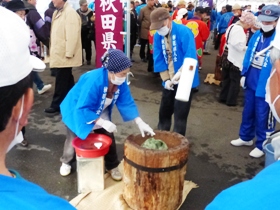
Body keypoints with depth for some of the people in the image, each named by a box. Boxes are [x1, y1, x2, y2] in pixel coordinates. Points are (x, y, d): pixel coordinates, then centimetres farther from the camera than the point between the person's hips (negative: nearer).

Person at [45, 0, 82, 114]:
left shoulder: (70, 12, -14)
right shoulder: (57, 12, 15)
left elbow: (72, 35, -19)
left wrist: (68, 53, -20)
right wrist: (52, 50, 16)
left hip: (64, 55, -9)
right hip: (59, 53, 9)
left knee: (61, 81, -2)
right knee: (66, 80, 15)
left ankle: (57, 105, 6)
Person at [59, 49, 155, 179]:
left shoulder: (120, 82, -21)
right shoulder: (94, 81, -41)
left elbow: (126, 103, -14)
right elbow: (83, 109, -38)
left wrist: (140, 122, -21)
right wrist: (102, 123, -41)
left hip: (99, 113, 5)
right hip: (77, 110, -5)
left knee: (108, 137, 0)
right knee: (74, 139, 11)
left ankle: (112, 166, 20)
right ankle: (66, 162, 38)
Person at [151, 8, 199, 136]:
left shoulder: (184, 32, -16)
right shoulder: (157, 36, 0)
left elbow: (190, 56, -23)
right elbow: (158, 60, 1)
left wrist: (180, 73, -32)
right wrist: (166, 79, -7)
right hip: (169, 81, 6)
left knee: (180, 112, 1)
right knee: (164, 110, 17)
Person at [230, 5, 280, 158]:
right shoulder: (256, 35, 5)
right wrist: (244, 74, 12)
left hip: (266, 86, -6)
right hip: (251, 82, 6)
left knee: (263, 117, 6)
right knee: (248, 112, 20)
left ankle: (261, 145, 24)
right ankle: (245, 137, 39)